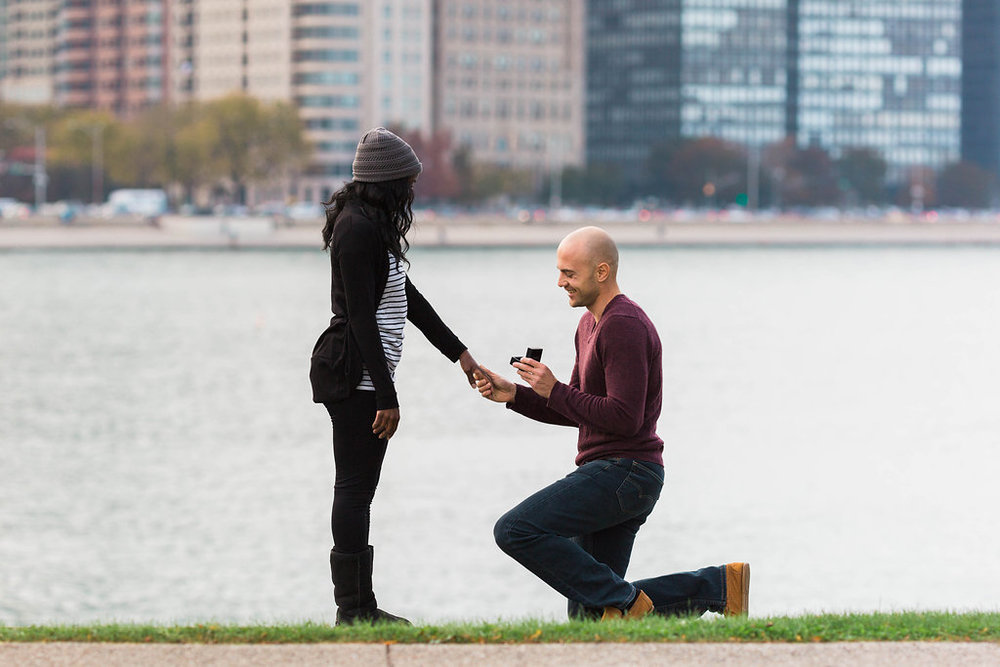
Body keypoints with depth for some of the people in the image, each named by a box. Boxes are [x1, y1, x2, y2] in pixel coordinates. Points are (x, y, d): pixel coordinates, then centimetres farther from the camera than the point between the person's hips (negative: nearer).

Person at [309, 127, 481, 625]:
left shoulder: (374, 226, 17)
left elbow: (407, 297, 24)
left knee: (360, 487, 12)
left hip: (365, 373, 10)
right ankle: (351, 612, -7)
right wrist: (387, 396, -21)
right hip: (354, 375, -10)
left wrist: (457, 351, 24)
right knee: (355, 486, -8)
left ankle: (362, 605, 16)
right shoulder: (358, 229, -16)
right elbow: (361, 317, -20)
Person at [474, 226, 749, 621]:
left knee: (515, 531, -20)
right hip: (612, 474, 10)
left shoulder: (623, 326, -15)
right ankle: (717, 585, 12)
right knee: (586, 616, 8)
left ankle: (623, 602, -13)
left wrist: (554, 391, -17)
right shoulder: (591, 324, 19)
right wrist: (513, 395, 8)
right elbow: (577, 412, 21)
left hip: (624, 471, -10)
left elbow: (624, 418, -22)